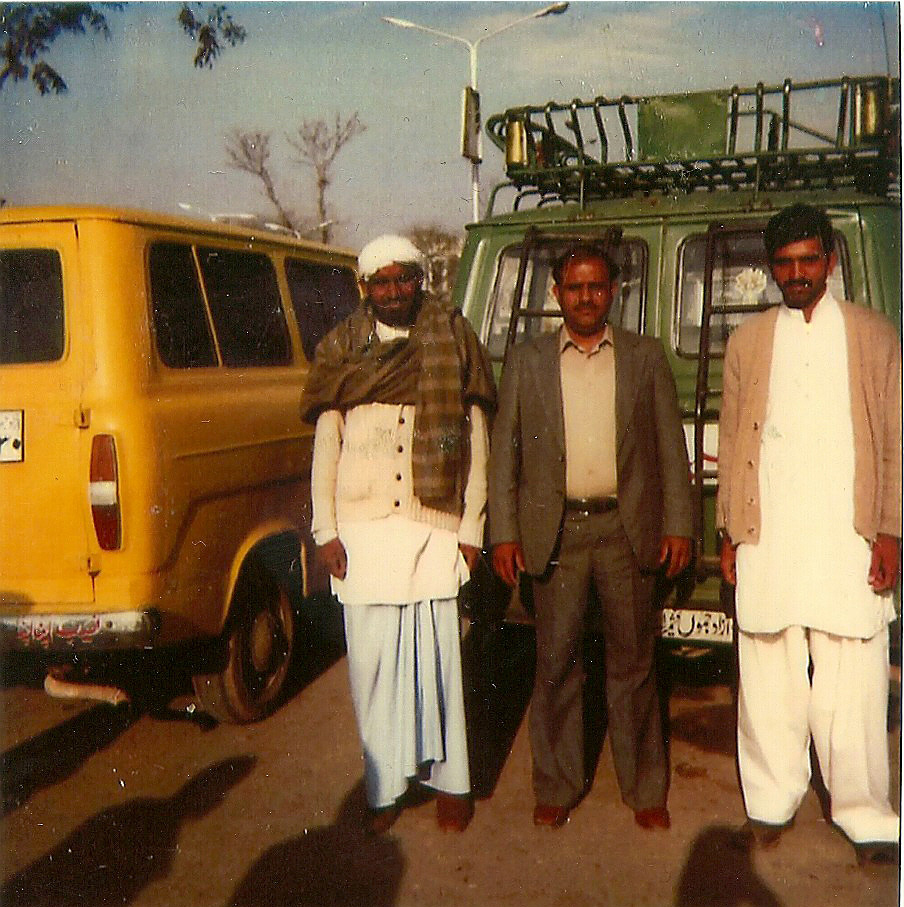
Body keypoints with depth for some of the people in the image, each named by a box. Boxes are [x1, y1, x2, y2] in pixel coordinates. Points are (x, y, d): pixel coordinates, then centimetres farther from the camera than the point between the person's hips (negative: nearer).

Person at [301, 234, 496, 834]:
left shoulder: (454, 342, 5)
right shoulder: (343, 348, 8)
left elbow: (476, 441, 4)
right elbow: (325, 444, 8)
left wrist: (472, 529, -1)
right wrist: (326, 530, 1)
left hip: (435, 526, -1)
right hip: (363, 527, 1)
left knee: (438, 659, 3)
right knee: (373, 662, 6)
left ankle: (450, 781, 19)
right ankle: (385, 787, 19)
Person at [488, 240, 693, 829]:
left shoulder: (647, 358, 7)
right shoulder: (526, 362, 7)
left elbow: (672, 449, 6)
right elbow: (504, 452, 6)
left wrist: (678, 527, 0)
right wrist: (504, 533, -1)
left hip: (627, 529, 0)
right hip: (555, 532, 0)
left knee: (633, 664, 8)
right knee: (556, 664, 7)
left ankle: (645, 789, 23)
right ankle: (557, 787, 22)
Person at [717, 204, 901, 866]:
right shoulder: (749, 341, 13)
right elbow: (731, 443, 12)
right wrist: (730, 532, 8)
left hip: (848, 537, -1)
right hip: (766, 538, 2)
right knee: (770, 679, 7)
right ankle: (773, 801, 21)